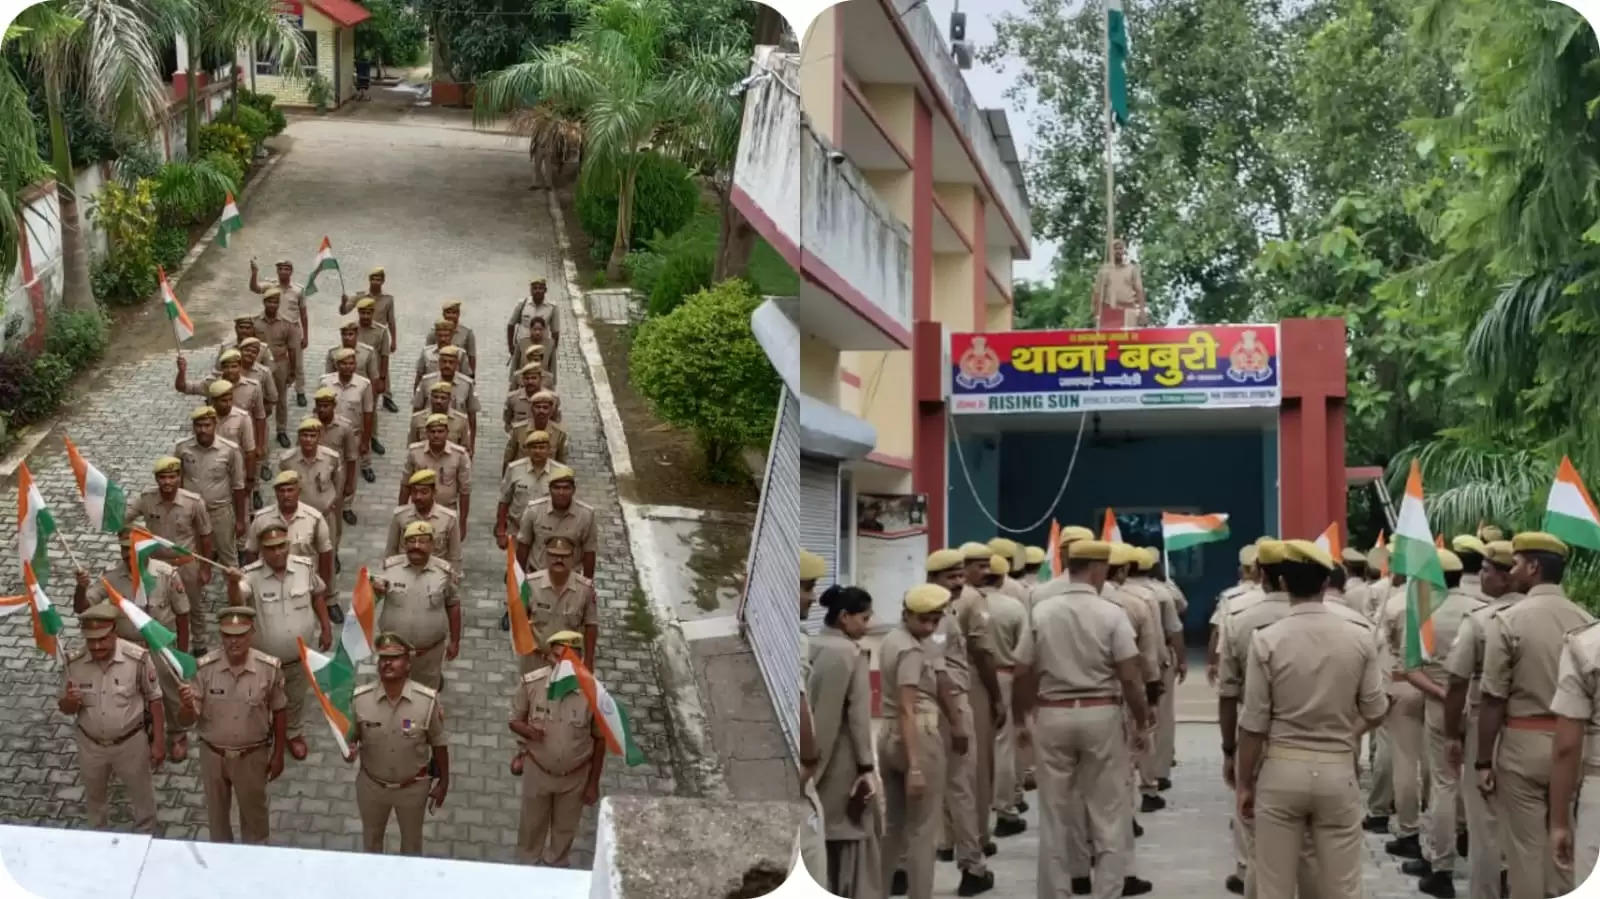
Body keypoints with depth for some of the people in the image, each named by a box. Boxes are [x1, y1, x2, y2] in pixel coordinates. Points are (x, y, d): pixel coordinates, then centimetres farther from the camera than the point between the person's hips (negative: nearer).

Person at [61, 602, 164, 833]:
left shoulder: (138, 658, -26)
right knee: (94, 797, 26)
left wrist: (158, 741, -8)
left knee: (142, 796, 17)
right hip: (90, 744, 3)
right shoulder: (74, 662, -18)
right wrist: (69, 702, -30)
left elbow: (154, 700, -11)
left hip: (130, 743, -2)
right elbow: (65, 709, -5)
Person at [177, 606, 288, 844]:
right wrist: (186, 706, -40)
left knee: (254, 811, 20)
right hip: (213, 754, 1)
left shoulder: (269, 668, -19)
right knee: (216, 811, 23)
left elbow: (278, 714, -4)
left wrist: (278, 754, 2)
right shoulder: (205, 668, -20)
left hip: (252, 755, -1)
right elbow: (187, 720, -16)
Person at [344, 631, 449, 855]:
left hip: (413, 786, -1)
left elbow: (439, 743, -9)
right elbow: (350, 737, -4)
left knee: (411, 838, 24)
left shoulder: (427, 700, -23)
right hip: (372, 785, 1)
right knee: (371, 836, 26)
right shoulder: (359, 698, -20)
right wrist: (349, 750, -27)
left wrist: (443, 782, -2)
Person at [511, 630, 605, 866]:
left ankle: (556, 866, 51)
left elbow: (599, 739, -11)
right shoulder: (531, 683, -24)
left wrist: (593, 783, -4)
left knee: (565, 827, 23)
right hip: (537, 770, 1)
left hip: (575, 775, 0)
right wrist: (527, 730, -32)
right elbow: (515, 720, -7)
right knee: (532, 824, 24)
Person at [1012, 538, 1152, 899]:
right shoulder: (1111, 613, -9)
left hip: (1053, 715, 2)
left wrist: (1019, 719, 13)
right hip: (1101, 714, -2)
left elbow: (1022, 674, 1)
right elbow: (1130, 677, -10)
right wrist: (1141, 720, 3)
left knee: (1055, 812, 10)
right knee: (1108, 809, 9)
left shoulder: (1041, 611, -1)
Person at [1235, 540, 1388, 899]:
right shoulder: (1360, 635, -5)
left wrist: (1245, 783, 4)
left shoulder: (1266, 638, -11)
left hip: (1281, 769, -1)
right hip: (1338, 770, 1)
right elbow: (1374, 713, 1)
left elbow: (1253, 723, -8)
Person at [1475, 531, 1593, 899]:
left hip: (1524, 744, -4)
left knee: (1524, 847, 4)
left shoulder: (1508, 620, -12)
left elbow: (1494, 699, -12)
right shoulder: (1587, 622, 0)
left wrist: (1483, 761, -5)